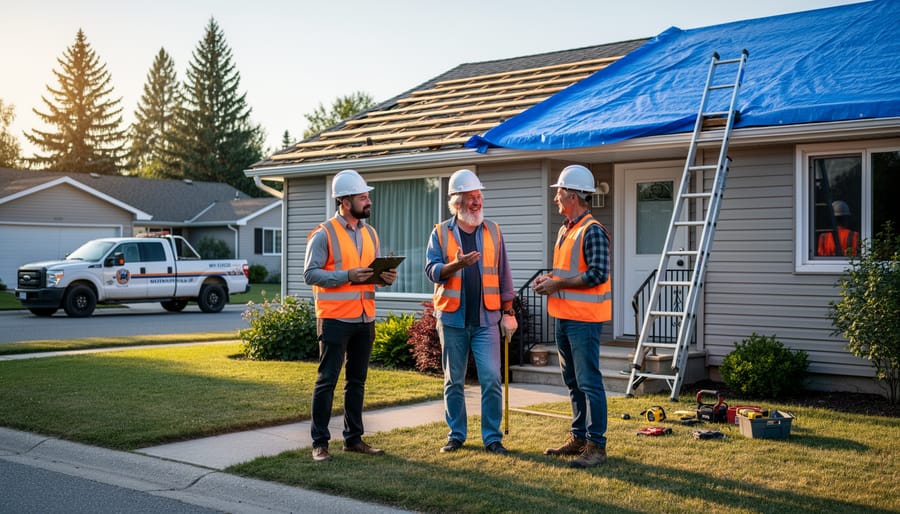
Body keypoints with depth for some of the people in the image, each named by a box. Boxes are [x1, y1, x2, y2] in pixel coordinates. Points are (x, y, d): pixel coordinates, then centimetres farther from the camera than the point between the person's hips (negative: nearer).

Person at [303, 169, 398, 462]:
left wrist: (387, 277, -4)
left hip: (365, 318, 7)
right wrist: (347, 276, -22)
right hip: (335, 318, -6)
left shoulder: (370, 234, 13)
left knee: (357, 381, 12)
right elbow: (310, 274, -13)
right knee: (327, 380, -1)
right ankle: (320, 443, 6)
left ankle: (353, 438, 22)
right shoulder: (324, 235, -8)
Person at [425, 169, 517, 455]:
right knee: (453, 381, 8)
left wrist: (508, 311, 6)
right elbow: (432, 270, -6)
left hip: (486, 319, 0)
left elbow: (503, 274, 9)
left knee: (491, 380, -5)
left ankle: (492, 437, 5)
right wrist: (456, 265, -26)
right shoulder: (441, 233, 3)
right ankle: (456, 435, 20)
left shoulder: (492, 231, 7)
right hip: (452, 318, 0)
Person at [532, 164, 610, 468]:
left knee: (589, 382, -7)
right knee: (573, 382, 16)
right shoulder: (565, 231, 16)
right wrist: (548, 279, 7)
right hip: (564, 317, 10)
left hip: (584, 320, -10)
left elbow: (598, 274, -22)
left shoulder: (593, 231, -14)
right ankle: (578, 438, 25)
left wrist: (557, 284, -17)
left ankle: (596, 446, -2)